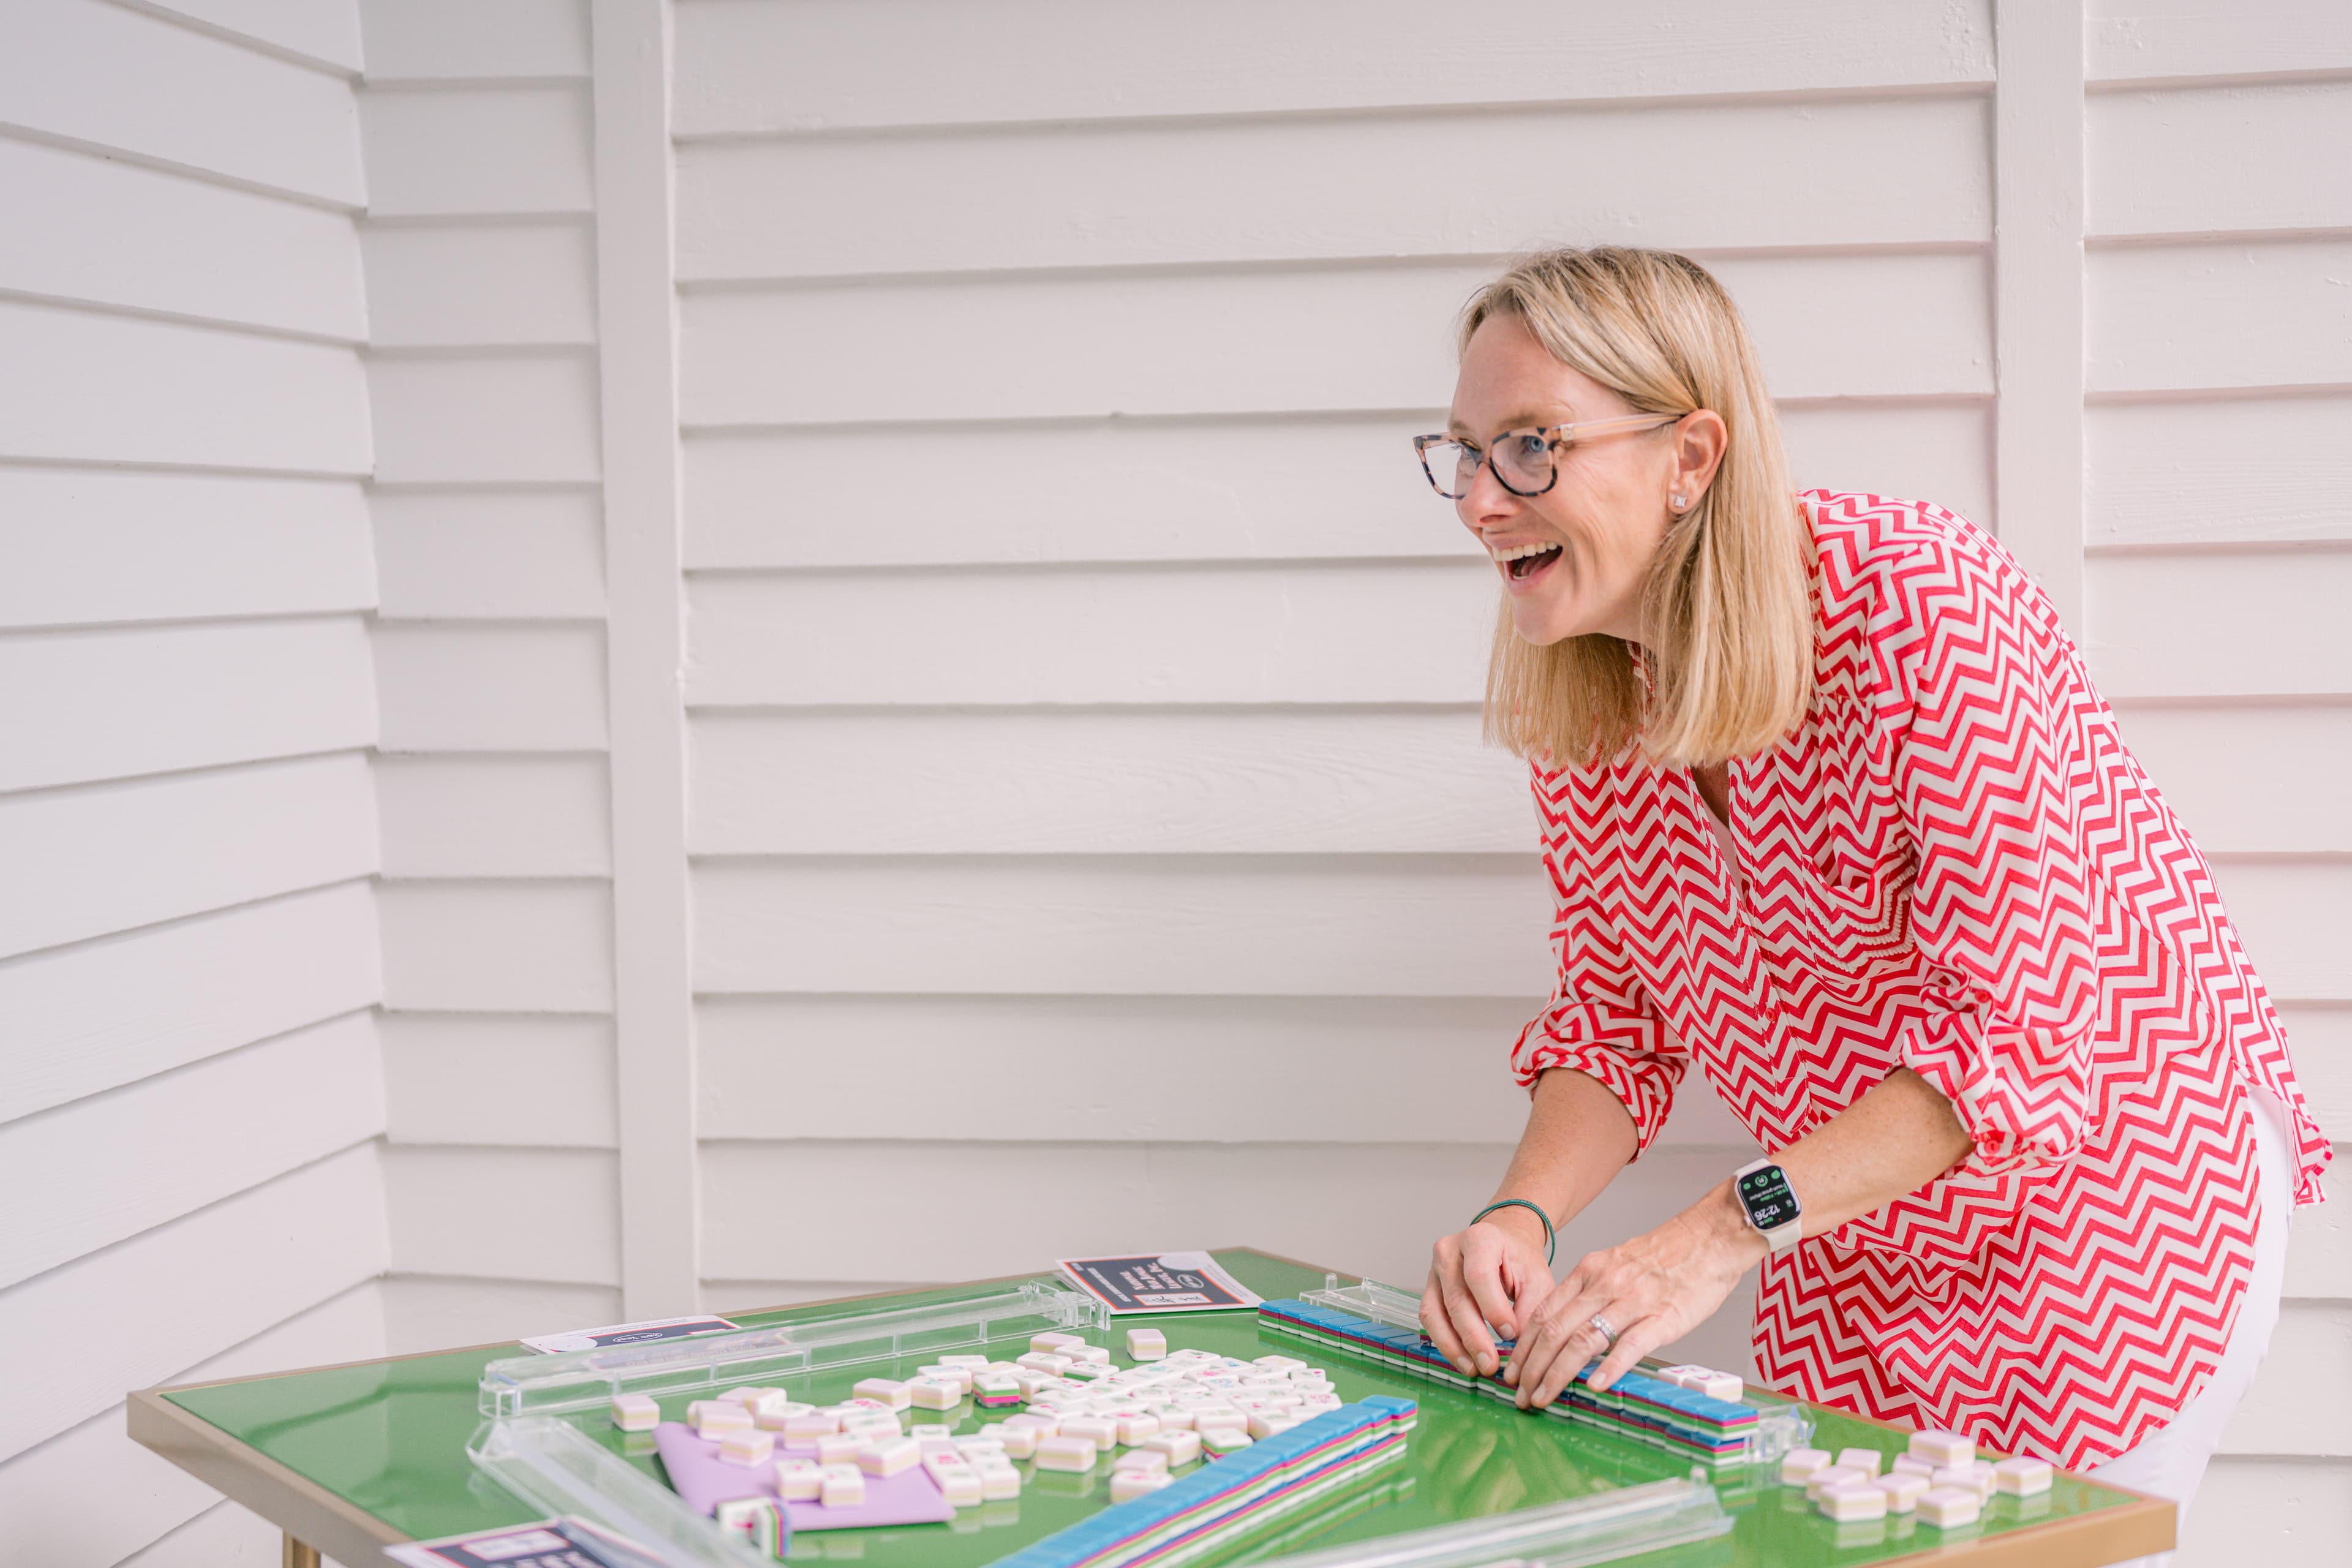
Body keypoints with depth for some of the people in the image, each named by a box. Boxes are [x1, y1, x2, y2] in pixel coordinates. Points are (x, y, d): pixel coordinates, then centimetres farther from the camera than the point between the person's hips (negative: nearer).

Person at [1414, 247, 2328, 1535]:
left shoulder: (1915, 605, -28)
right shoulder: (1579, 697, -7)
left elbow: (2023, 1029, -31)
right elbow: (1614, 1024, 0)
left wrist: (1722, 1234, -37)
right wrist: (1523, 1213, -20)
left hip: (2113, 1204, -6)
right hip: (1850, 1243, 6)